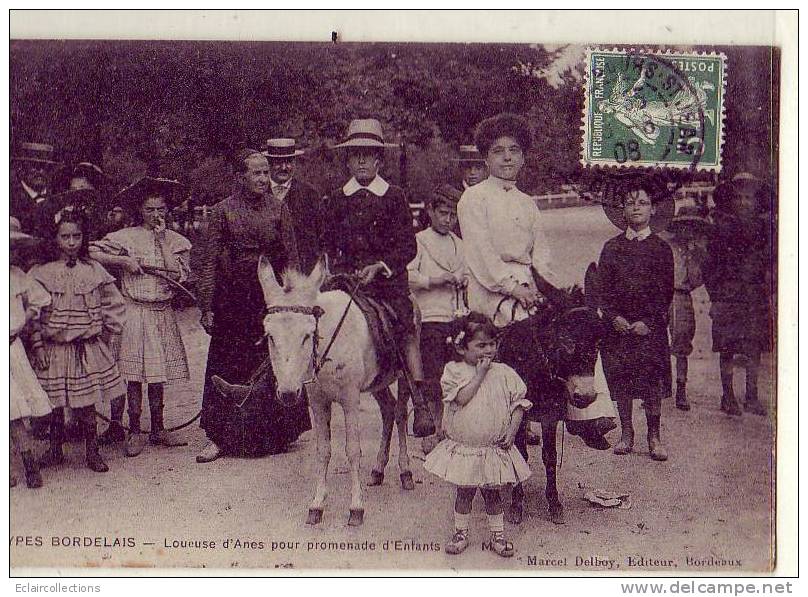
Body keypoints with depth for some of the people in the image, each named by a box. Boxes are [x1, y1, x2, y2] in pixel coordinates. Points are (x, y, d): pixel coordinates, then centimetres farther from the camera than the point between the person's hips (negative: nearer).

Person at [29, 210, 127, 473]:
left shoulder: (94, 270, 1)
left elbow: (115, 306, 7)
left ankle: (92, 452, 15)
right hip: (52, 349, 0)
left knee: (86, 402, 4)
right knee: (54, 402, 7)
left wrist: (105, 332, 4)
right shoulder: (41, 272, -2)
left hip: (88, 349, 0)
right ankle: (55, 450, 24)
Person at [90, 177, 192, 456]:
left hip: (163, 313, 3)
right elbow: (92, 252, -5)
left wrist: (161, 238, -8)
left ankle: (158, 429, 17)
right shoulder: (126, 237, 0)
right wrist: (124, 260, -13)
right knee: (135, 373, -2)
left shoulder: (177, 241, 8)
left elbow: (176, 272, -5)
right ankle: (134, 432, 6)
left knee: (159, 371, 8)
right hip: (135, 312, -3)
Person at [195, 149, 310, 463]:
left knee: (271, 365, 7)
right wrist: (207, 306, -5)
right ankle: (220, 437, 11)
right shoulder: (223, 210, 1)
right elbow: (209, 261, 0)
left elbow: (291, 259, 5)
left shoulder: (279, 210, 5)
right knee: (226, 366, 3)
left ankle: (269, 435, 22)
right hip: (231, 298, -1)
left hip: (270, 297, 1)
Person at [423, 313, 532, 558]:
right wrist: (480, 374, -19)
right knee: (464, 491, 11)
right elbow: (461, 399, -21)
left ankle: (498, 535, 26)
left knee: (492, 492, 11)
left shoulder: (503, 373, -1)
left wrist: (512, 430, -8)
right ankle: (460, 532, 27)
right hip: (463, 448, -1)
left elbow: (519, 403, 4)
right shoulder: (454, 371, -6)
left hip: (495, 447, 1)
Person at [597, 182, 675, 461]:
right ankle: (626, 433, 17)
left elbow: (666, 291, 0)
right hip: (618, 325, 2)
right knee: (620, 381, 4)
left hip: (650, 327, -2)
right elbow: (603, 288, 5)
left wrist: (648, 322, -10)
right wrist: (614, 317, -8)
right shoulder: (611, 247, 8)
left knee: (652, 383, -4)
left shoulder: (661, 249, 4)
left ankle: (654, 437, 8)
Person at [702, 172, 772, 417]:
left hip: (756, 297, 3)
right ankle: (728, 396, 9)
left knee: (755, 348, 4)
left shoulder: (764, 228, 9)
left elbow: (770, 267, 12)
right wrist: (714, 297, -5)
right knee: (727, 349, 0)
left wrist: (770, 295, 5)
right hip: (728, 296, -3)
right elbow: (711, 266, 0)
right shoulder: (722, 229, 0)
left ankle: (752, 396, 13)